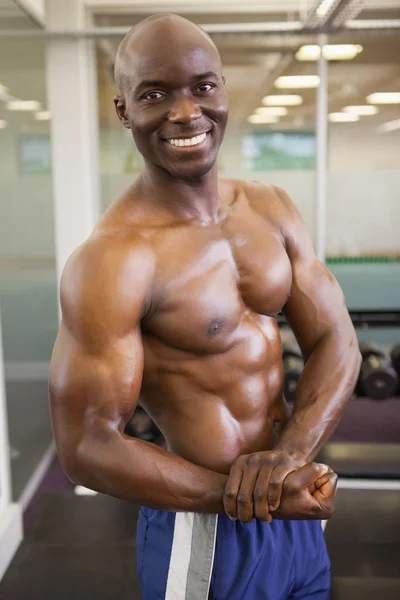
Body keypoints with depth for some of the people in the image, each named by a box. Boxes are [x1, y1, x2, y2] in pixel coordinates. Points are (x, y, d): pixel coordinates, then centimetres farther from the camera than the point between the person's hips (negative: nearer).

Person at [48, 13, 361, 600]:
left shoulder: (272, 208, -1)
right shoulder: (111, 261, -21)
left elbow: (336, 342, -1)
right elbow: (86, 448, -19)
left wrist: (291, 453, -17)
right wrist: (247, 497, -20)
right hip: (204, 531, -6)